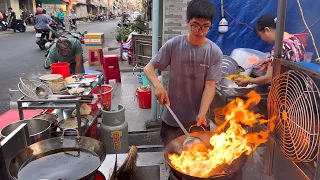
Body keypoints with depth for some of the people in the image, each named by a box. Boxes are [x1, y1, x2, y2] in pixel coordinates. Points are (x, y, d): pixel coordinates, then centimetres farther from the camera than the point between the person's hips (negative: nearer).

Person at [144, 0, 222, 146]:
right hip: (172, 118, 0)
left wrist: (202, 114, -24)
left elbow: (210, 86, -11)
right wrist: (158, 85, -25)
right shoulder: (173, 45, -10)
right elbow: (148, 68, -5)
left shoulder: (215, 53, -8)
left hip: (198, 119, 1)